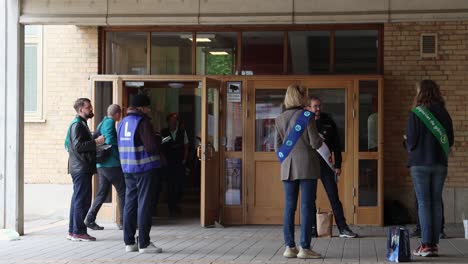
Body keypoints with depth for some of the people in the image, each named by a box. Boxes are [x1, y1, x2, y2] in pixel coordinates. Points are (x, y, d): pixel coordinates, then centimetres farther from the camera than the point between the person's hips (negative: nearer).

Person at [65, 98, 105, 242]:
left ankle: (73, 231, 16)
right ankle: (79, 231, -6)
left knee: (78, 200, 12)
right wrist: (96, 141, -19)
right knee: (82, 200, -8)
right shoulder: (77, 124, -12)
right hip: (81, 168, -11)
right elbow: (78, 146, -21)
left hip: (80, 169, 11)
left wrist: (95, 144, 16)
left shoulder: (81, 124, 21)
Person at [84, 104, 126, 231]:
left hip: (102, 164, 9)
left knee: (102, 193, 11)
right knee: (122, 192, 0)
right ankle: (123, 222, 2)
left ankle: (90, 219, 7)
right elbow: (110, 140, -23)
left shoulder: (102, 123, 17)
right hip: (112, 164, -9)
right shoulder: (110, 122, -11)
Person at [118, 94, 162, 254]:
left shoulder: (122, 123, 12)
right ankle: (144, 243, -1)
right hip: (144, 169, -7)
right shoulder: (142, 122, -13)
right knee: (144, 205, -3)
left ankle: (129, 242, 14)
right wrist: (158, 144, 1)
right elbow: (152, 147, -20)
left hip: (127, 169, 7)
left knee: (130, 204, 11)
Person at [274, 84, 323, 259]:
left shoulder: (280, 119, 8)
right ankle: (305, 248, -4)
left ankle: (289, 246, 7)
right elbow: (315, 143, -8)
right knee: (307, 206, -2)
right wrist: (321, 141, 13)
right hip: (307, 166, -5)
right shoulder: (306, 116, -8)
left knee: (289, 206, 7)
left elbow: (277, 146, 8)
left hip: (288, 167, 5)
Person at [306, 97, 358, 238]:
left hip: (325, 164, 0)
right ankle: (312, 228, 11)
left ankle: (343, 228, -4)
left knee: (334, 196, -3)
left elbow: (336, 145, 5)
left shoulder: (328, 122, 4)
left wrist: (337, 165, -1)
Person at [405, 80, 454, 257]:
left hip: (420, 163, -4)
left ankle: (426, 245, -6)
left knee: (423, 202, -2)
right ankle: (434, 244, 8)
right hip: (440, 163, 4)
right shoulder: (444, 113, 6)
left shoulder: (416, 114, -8)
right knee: (436, 202, 8)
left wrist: (410, 149, 11)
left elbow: (411, 140, -9)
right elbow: (450, 140, 9)